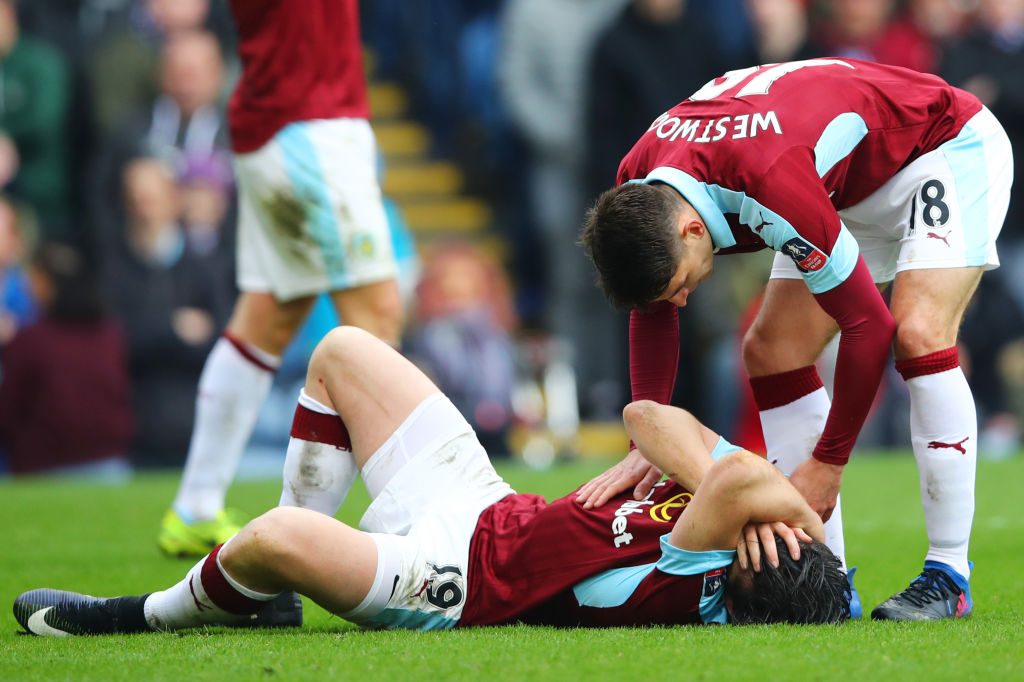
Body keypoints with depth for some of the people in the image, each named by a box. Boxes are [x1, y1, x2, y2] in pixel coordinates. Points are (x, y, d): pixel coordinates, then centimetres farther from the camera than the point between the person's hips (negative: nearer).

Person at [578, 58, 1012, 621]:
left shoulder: (771, 183, -43)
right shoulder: (635, 190, -19)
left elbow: (869, 324, -35)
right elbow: (652, 313, -1)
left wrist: (827, 464, -27)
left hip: (950, 148, -8)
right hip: (851, 188, 8)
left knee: (918, 335, -27)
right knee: (770, 352, -3)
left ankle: (948, 576, -18)